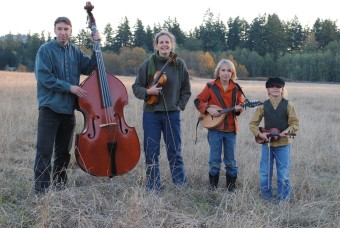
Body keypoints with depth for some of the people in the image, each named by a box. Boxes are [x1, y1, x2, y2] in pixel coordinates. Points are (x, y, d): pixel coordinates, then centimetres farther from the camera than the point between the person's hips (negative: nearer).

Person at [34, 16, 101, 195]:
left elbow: (90, 68, 4)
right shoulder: (46, 50, -6)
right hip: (50, 107, -5)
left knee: (64, 151, 13)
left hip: (69, 108, 5)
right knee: (45, 151, -5)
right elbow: (43, 76, -14)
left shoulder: (75, 51, 9)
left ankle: (60, 187, 24)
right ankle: (41, 190, 0)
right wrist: (69, 87, -17)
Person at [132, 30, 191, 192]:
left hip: (172, 114, 0)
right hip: (151, 113, 0)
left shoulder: (179, 65, 2)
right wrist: (148, 91, -16)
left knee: (174, 151, 6)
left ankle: (181, 185, 17)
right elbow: (136, 87, 2)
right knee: (151, 152, 4)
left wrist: (180, 106, -1)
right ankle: (153, 187, 16)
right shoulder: (148, 64, -1)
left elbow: (186, 90, 9)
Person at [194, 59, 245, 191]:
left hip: (230, 128, 2)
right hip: (215, 127, -2)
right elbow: (198, 101, -1)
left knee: (230, 160, 8)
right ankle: (213, 184, 19)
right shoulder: (211, 87, -4)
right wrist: (208, 109, -15)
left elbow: (241, 103, 9)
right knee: (214, 159, 5)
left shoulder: (236, 89, 2)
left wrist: (239, 108, -13)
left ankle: (231, 184, 21)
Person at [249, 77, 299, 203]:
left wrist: (286, 131, -18)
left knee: (283, 173, 4)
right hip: (267, 143, 1)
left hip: (283, 144, -1)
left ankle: (283, 198, 17)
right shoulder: (263, 105, 1)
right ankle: (266, 196, 23)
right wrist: (259, 134, -12)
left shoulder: (288, 105, -1)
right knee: (265, 173, 8)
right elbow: (253, 123, 4)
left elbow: (295, 123, -1)